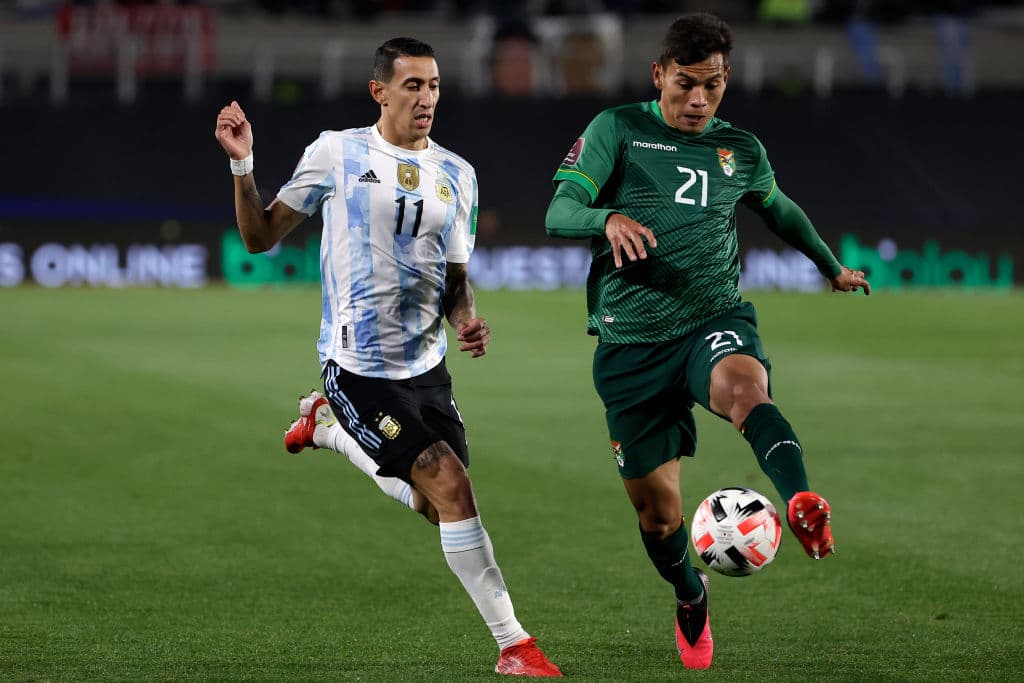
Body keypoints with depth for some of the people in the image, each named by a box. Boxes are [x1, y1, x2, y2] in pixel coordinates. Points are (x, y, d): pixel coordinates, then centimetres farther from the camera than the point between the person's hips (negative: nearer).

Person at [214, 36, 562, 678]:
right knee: (450, 483, -17)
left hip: (426, 364, 6)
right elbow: (260, 238, 2)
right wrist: (243, 165, -12)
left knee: (435, 504, 12)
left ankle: (330, 423, 35)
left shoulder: (457, 174, 8)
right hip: (359, 365, -6)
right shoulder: (337, 152, -3)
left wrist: (467, 318, -6)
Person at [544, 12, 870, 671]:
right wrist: (608, 220, -30)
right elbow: (558, 213, -8)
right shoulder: (618, 130, 2)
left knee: (744, 385, -38)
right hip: (630, 340, 0)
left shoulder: (741, 150, 13)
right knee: (656, 509, 6)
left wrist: (834, 267, 45)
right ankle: (690, 596, 37)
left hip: (715, 319, 0)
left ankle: (804, 506, -62)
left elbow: (779, 210, 34)